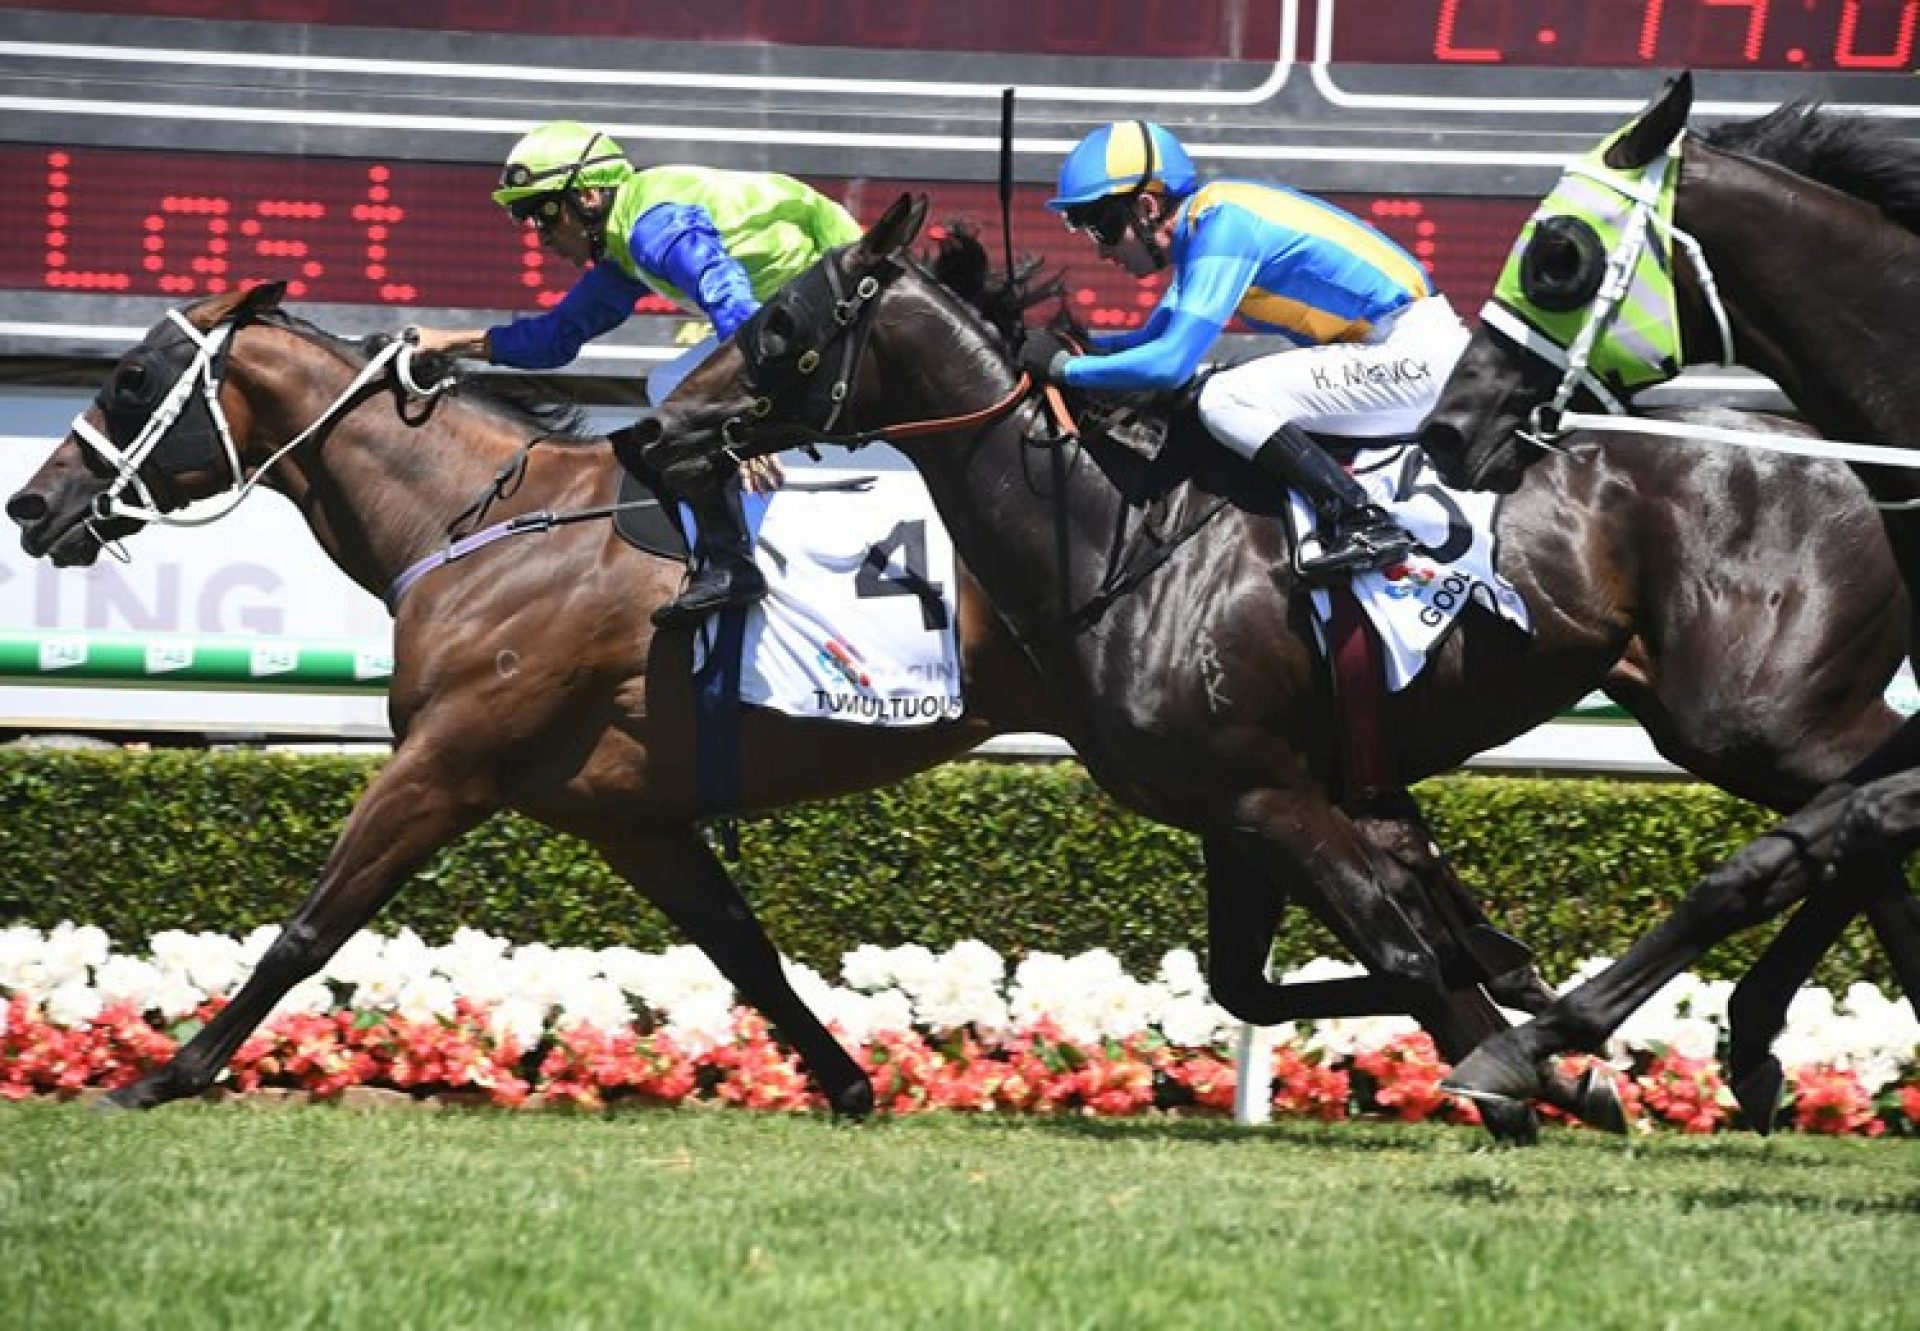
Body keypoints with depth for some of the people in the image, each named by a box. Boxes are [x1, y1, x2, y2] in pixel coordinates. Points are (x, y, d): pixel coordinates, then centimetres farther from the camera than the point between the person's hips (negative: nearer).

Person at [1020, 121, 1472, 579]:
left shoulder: (1222, 226, -17)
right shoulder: (1203, 228, 11)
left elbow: (1171, 363, -22)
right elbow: (1154, 340, 23)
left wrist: (1064, 366, -11)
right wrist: (1068, 341, 8)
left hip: (1409, 351, -10)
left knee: (1226, 400, -19)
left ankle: (1365, 525, -23)